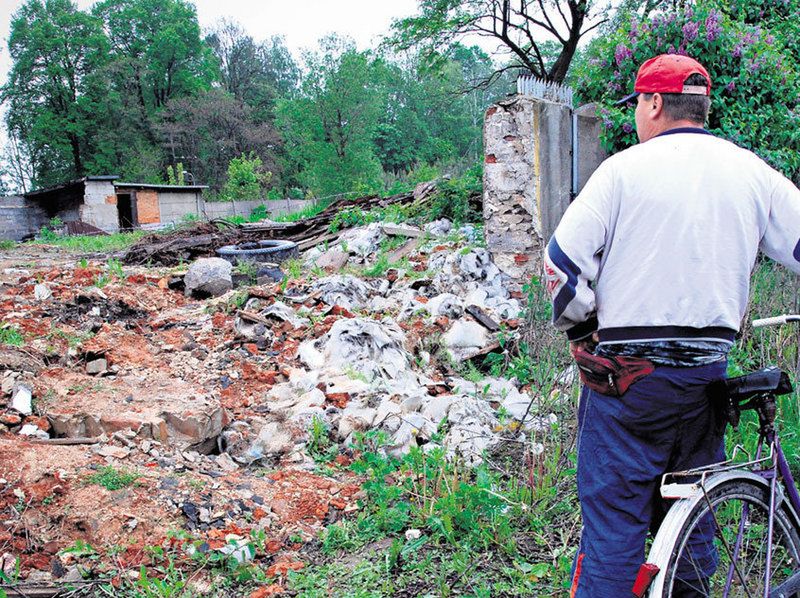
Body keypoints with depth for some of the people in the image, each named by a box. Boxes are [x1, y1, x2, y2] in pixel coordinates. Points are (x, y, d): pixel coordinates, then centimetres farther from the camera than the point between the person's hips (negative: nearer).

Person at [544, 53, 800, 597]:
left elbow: (562, 261, -9)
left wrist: (581, 330, 4)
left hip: (627, 374, -4)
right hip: (708, 373, 4)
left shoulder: (626, 168, -6)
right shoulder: (754, 173, 6)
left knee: (613, 520, 3)